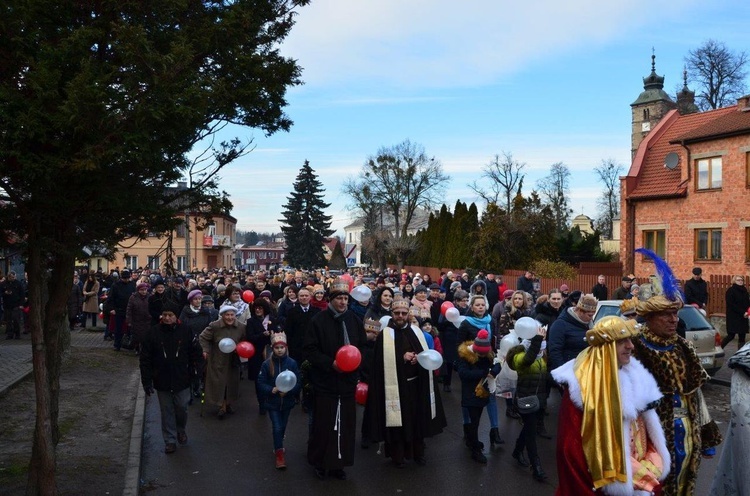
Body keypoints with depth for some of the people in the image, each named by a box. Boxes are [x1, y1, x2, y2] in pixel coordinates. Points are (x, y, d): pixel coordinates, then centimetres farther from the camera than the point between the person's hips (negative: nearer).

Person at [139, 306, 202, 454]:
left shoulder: (185, 332, -6)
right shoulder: (153, 333, -7)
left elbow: (195, 353, 3)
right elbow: (145, 359, -4)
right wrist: (146, 380, -6)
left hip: (181, 380, 0)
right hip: (162, 381, 0)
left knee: (181, 408, 10)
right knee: (167, 412, 10)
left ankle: (180, 429, 39)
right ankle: (170, 440, 23)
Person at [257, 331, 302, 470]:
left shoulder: (292, 363, -10)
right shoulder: (267, 364, -11)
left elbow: (298, 383, -7)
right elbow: (261, 383, -7)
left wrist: (288, 391, -23)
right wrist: (271, 390, -23)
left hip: (287, 402, 2)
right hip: (272, 402, -2)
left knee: (282, 427, 17)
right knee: (277, 427, -6)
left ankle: (278, 446, 42)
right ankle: (279, 454, 6)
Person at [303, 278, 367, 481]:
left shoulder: (354, 321, 3)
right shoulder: (319, 320, -9)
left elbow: (364, 346, 10)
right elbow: (310, 349, -10)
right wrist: (330, 363, -20)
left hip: (347, 380, 4)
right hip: (325, 380, -3)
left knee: (345, 423, 10)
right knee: (324, 423, 6)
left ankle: (339, 463, 24)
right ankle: (320, 461, 23)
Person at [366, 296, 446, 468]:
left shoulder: (416, 331, 7)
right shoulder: (384, 335, -7)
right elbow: (382, 362, -12)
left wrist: (419, 358, -11)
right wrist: (402, 358, -17)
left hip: (416, 384, 4)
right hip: (395, 386, -4)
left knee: (418, 418, 12)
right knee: (398, 419, 1)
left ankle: (418, 452, 28)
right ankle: (397, 455, 17)